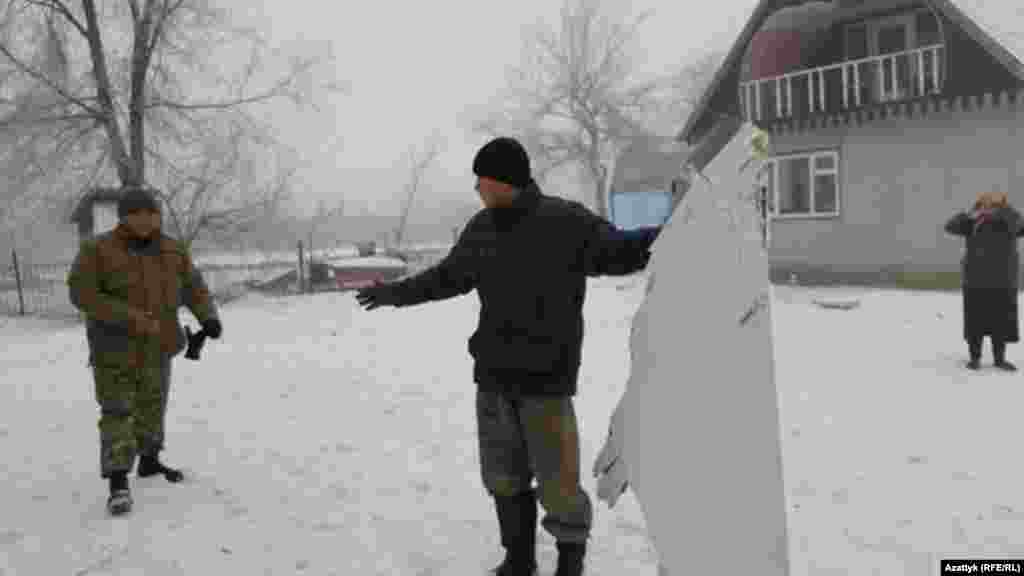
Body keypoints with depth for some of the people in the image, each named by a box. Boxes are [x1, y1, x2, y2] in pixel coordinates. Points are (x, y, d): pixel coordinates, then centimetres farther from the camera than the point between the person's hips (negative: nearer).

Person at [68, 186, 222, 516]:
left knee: (151, 404, 17)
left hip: (156, 345, 5)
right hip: (115, 344, -5)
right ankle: (118, 485, -13)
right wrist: (130, 318, -27)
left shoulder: (172, 251, 0)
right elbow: (82, 294, -18)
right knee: (117, 413, -11)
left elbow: (194, 289, 0)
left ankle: (149, 462, 34)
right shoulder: (97, 250, -13)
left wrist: (209, 318, -19)